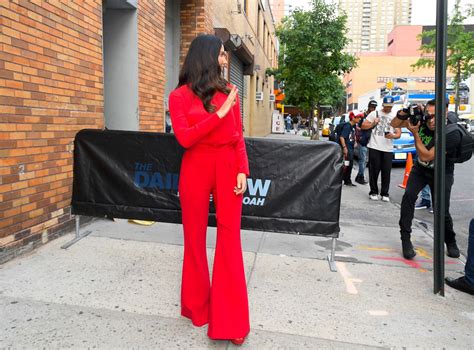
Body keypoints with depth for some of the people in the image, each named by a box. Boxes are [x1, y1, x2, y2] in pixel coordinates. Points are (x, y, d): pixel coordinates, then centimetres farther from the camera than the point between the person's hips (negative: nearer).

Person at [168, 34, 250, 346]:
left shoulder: (229, 91, 9)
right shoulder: (180, 95, 0)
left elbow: (238, 136, 8)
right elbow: (185, 138, -12)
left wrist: (242, 170, -2)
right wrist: (219, 113, -14)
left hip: (228, 168, 2)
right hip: (196, 168, -2)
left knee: (230, 238, 0)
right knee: (195, 238, 9)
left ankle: (231, 320, 9)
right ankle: (197, 306, 29)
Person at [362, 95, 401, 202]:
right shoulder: (374, 113, 8)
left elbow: (399, 133, 7)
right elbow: (363, 126, 6)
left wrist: (393, 135, -15)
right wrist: (373, 123, -10)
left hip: (388, 149, 2)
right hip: (374, 147, -1)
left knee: (386, 172, 0)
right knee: (374, 171, 1)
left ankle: (384, 193, 9)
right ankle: (373, 192, 12)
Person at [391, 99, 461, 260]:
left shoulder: (452, 135, -29)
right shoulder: (422, 121, -17)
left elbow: (426, 156, -30)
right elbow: (395, 124, -6)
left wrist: (415, 133, -33)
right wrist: (404, 113, -27)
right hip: (420, 169, 3)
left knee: (442, 212, -8)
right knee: (409, 195, -22)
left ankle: (450, 242, 24)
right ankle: (405, 239, -14)